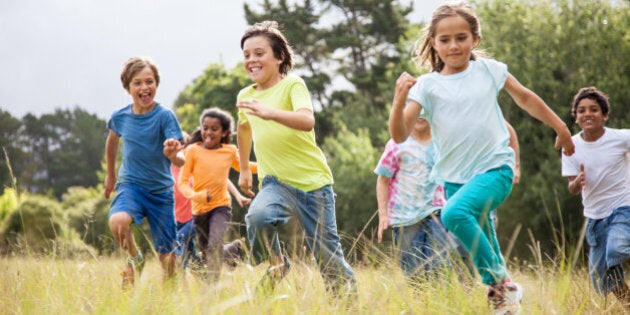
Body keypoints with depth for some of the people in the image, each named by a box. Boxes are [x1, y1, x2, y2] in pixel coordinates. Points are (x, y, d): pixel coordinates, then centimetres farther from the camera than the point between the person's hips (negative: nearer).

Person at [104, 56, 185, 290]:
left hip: (161, 190, -1)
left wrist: (172, 154, -42)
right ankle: (135, 260, -3)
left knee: (166, 253, -1)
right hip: (130, 185, 1)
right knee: (118, 221, -31)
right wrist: (110, 175, 29)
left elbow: (179, 161, -19)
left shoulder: (165, 116, -12)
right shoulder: (120, 117, -2)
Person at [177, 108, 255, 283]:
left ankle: (212, 284, -24)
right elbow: (182, 182, -6)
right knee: (206, 254, 13)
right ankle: (233, 248, 42)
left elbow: (241, 166, 25)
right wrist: (195, 195, -26)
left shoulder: (230, 151, 2)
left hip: (221, 206, -1)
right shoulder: (193, 150, -6)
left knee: (215, 245, -25)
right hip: (199, 209, 1)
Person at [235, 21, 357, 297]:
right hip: (275, 182, 3)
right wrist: (244, 170, 35)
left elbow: (307, 121, -28)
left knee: (327, 254, -1)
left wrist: (270, 113, -44)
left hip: (313, 181, -3)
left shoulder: (293, 85, -8)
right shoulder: (245, 96, 9)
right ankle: (276, 266, -7)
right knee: (258, 215, -31)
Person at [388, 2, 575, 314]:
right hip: (455, 177, 3)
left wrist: (560, 128, 25)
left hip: (494, 168, -3)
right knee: (482, 249, 6)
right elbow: (399, 135, -8)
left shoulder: (489, 70, 2)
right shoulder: (427, 85, -1)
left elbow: (525, 98, 19)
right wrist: (400, 100, -25)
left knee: (455, 213, -28)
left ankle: (501, 284, -17)